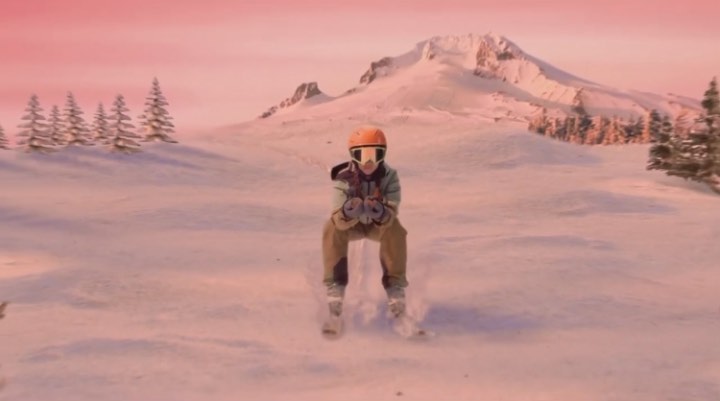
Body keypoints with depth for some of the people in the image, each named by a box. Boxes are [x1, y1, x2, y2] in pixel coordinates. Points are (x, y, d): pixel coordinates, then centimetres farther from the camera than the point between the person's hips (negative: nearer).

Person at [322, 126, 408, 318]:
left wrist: (380, 212, -59)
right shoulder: (343, 179, -28)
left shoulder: (390, 176, -27)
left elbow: (391, 214, -36)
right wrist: (347, 212, -59)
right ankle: (335, 285, -19)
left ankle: (395, 285, -18)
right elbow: (340, 221, -36)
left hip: (379, 224, 0)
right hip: (350, 225, 0)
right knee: (332, 228, -30)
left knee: (395, 229, -32)